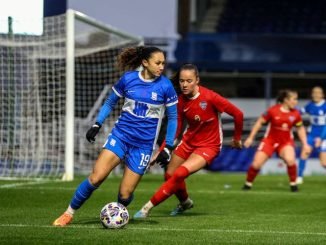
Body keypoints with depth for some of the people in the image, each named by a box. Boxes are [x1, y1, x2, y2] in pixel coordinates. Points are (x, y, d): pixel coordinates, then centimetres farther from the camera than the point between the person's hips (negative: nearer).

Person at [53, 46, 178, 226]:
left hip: (143, 144, -1)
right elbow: (110, 103, 13)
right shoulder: (128, 79, -2)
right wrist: (96, 125, 3)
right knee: (96, 177, -17)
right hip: (120, 135, 1)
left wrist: (167, 148, 2)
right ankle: (69, 213, 1)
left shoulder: (165, 86, -5)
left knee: (125, 195, -4)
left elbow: (173, 117, 5)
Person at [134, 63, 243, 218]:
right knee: (169, 175, 9)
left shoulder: (210, 97, -24)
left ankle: (148, 207, -16)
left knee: (179, 174, -23)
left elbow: (237, 114, -17)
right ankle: (185, 202, 42)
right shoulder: (181, 101, -8)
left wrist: (237, 138, -3)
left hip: (209, 146, -6)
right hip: (189, 140, 6)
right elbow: (175, 129, 0)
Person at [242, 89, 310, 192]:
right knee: (256, 164, -7)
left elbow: (300, 129, 9)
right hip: (270, 140, -1)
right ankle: (248, 184, 19)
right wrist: (250, 138, -5)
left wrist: (305, 144, 4)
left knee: (290, 160, -28)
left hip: (286, 142, 1)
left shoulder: (295, 114, -7)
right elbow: (260, 122, -5)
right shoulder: (273, 111, -15)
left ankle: (293, 184, -7)